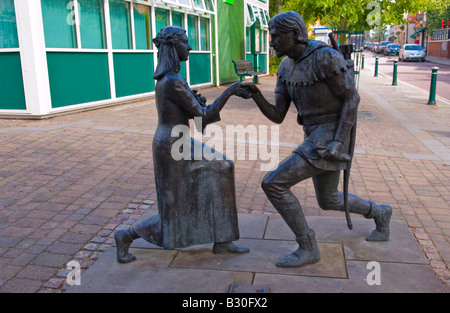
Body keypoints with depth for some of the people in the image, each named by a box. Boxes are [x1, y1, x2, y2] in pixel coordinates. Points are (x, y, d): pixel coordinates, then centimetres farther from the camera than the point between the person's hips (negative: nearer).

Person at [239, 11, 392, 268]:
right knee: (329, 201, 23)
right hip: (317, 139, 9)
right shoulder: (286, 69, 9)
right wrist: (256, 95, -13)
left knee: (273, 183, -15)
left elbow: (352, 98, -12)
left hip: (332, 138, -9)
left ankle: (307, 247, -1)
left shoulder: (327, 56, -16)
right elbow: (277, 116, 5)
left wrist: (338, 143, -20)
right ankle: (380, 213, 46)